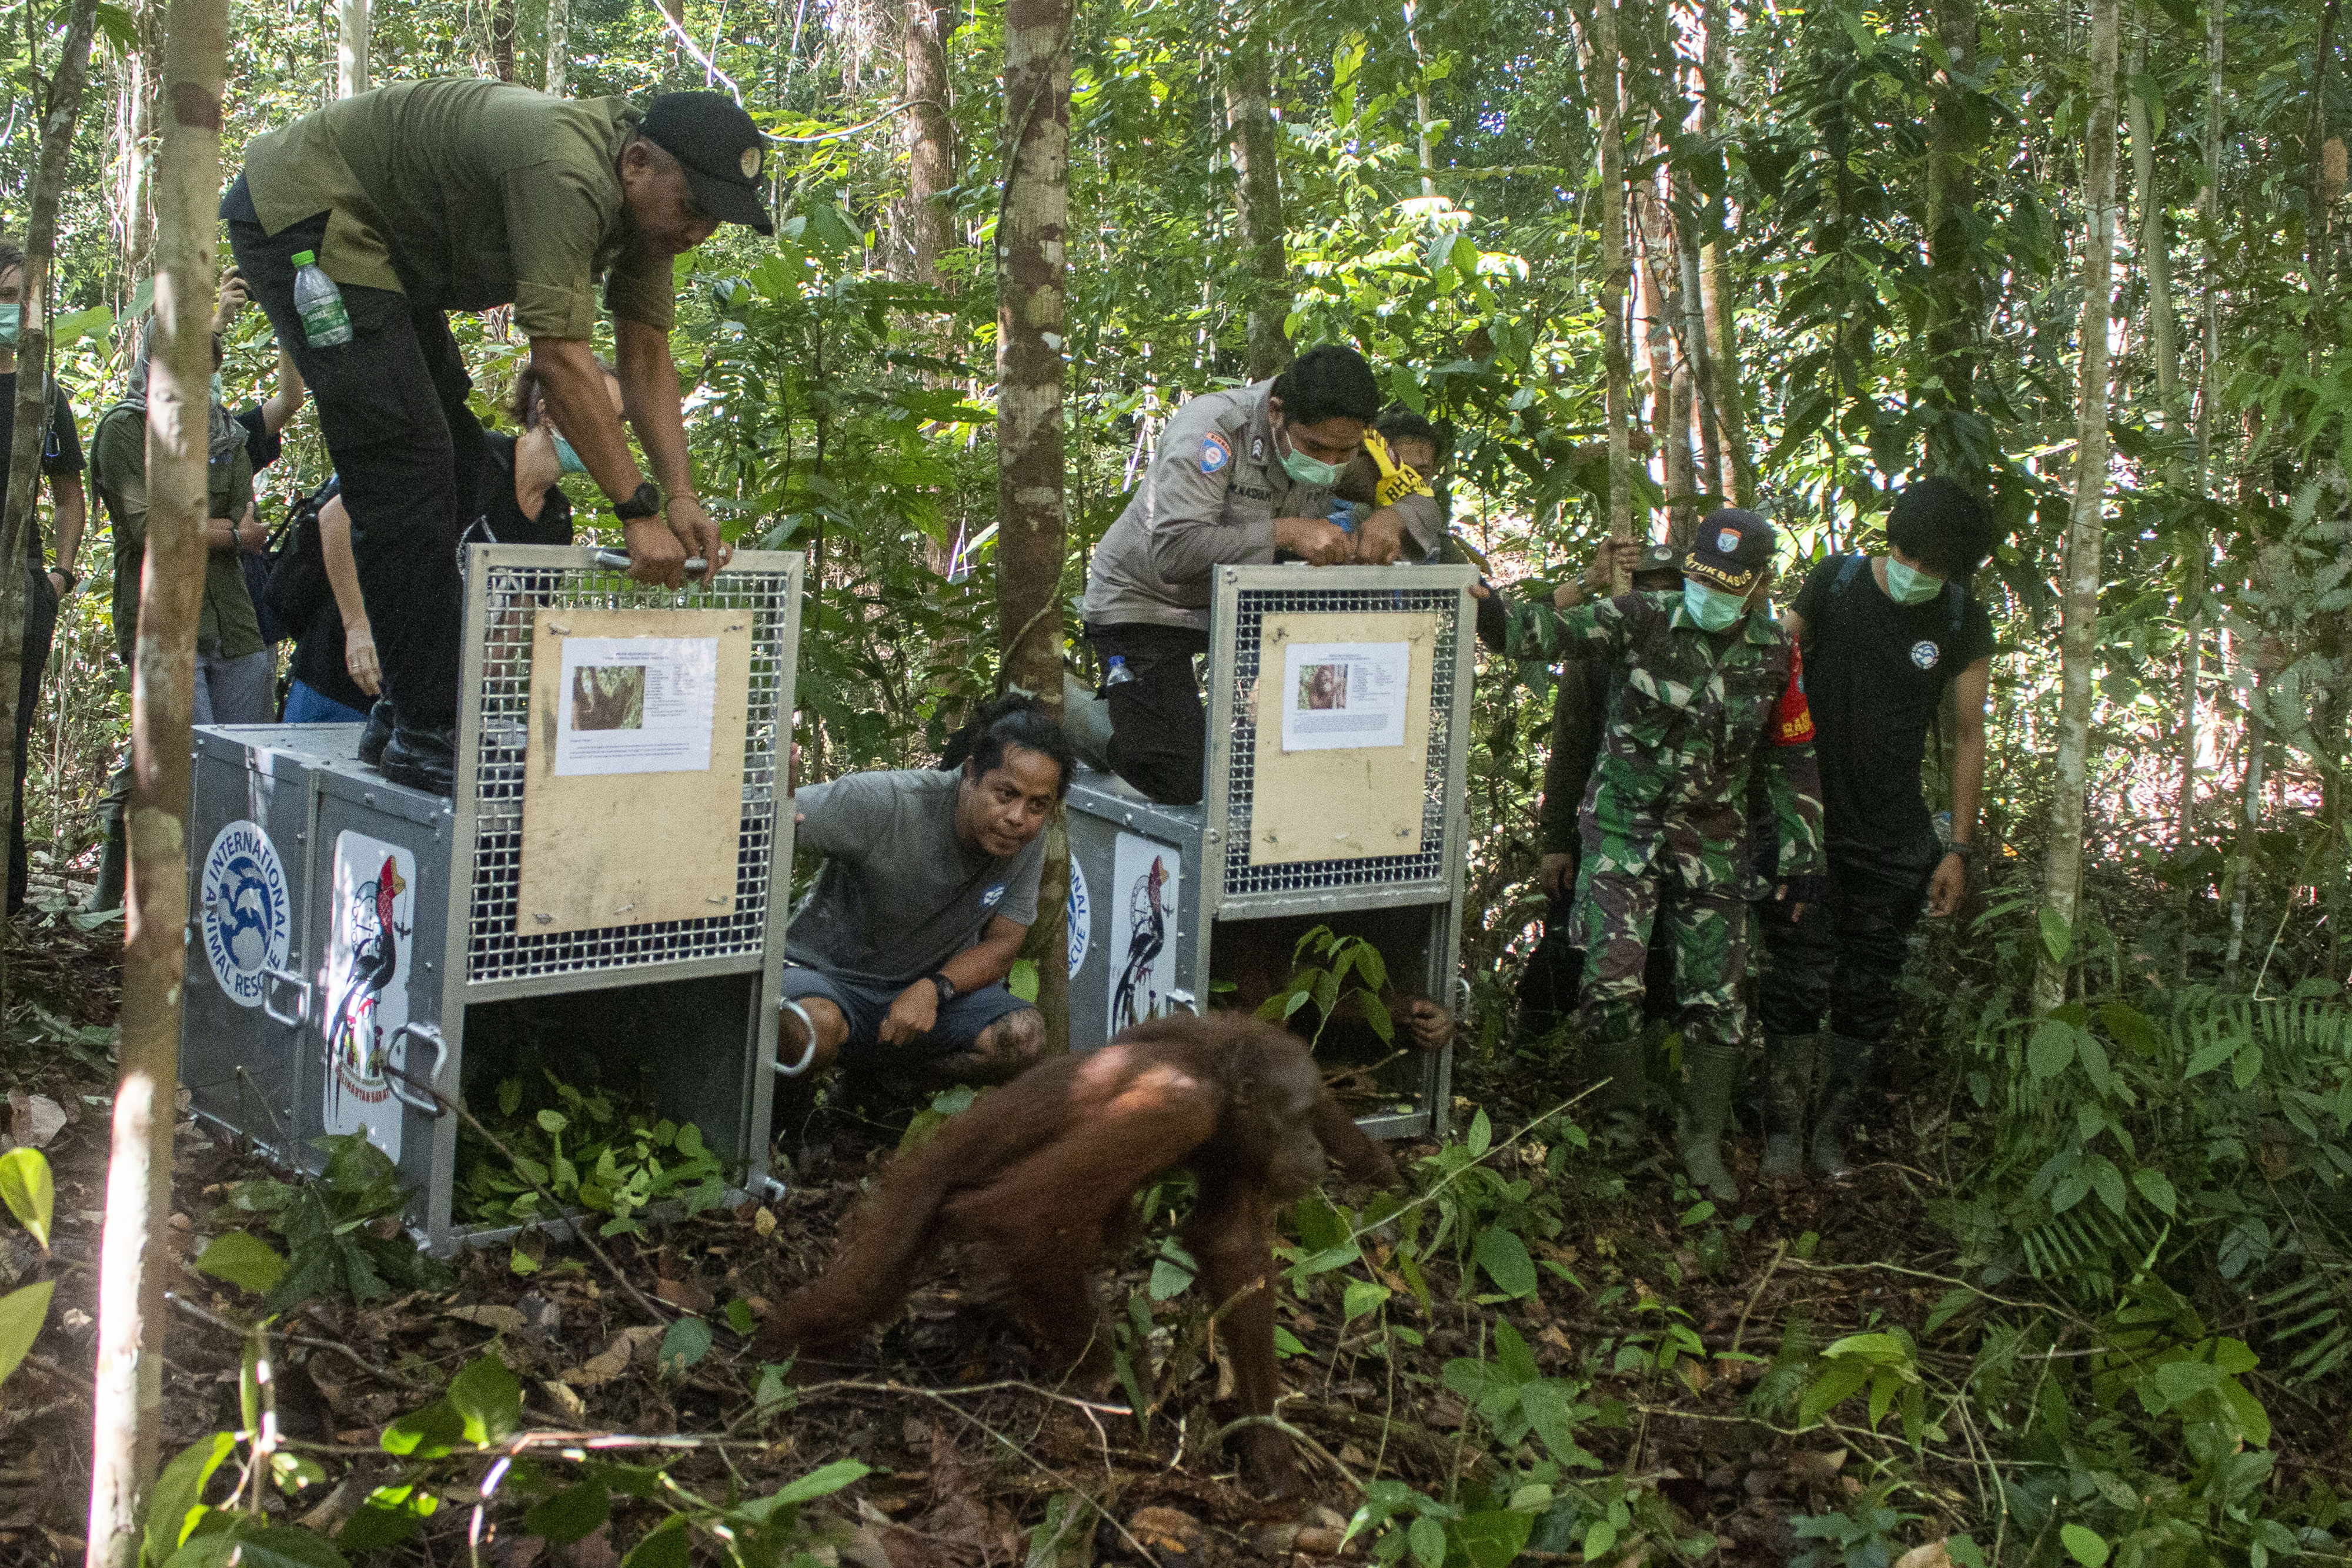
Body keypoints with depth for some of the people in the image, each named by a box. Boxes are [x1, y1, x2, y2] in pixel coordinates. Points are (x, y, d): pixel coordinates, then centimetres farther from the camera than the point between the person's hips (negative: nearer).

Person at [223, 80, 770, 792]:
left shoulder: (650, 202, -3)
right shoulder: (566, 170, -33)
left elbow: (647, 357, -2)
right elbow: (559, 358, -35)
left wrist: (682, 498, -13)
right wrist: (639, 512, -35)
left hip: (381, 243, 10)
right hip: (300, 207, -10)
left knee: (452, 461, 9)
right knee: (408, 458, -18)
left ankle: (408, 713, 15)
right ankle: (423, 734, -15)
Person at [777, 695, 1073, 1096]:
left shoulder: (1029, 843, -7)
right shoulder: (885, 803, -23)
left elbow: (1000, 947, -3)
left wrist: (934, 989, -23)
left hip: (925, 991, 5)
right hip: (827, 975, -5)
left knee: (1023, 1037, -23)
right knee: (815, 1026, -41)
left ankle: (876, 1079, 0)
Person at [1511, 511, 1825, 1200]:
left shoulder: (1775, 653, -1)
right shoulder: (1647, 619, -9)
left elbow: (1793, 760, 8)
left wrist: (1802, 855, 6)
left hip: (1712, 843, 3)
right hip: (1624, 826, -3)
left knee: (1718, 994, 4)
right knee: (1613, 977, -13)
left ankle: (1701, 1138, 21)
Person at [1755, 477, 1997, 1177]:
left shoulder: (1965, 626, -2)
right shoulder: (1834, 582, -5)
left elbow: (1968, 736, 4)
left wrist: (1959, 848, 1)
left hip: (1894, 839, 1)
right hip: (1809, 824, -1)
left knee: (1866, 993, 6)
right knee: (1798, 982, -1)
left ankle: (1832, 1132, 18)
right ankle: (1782, 1130, 10)